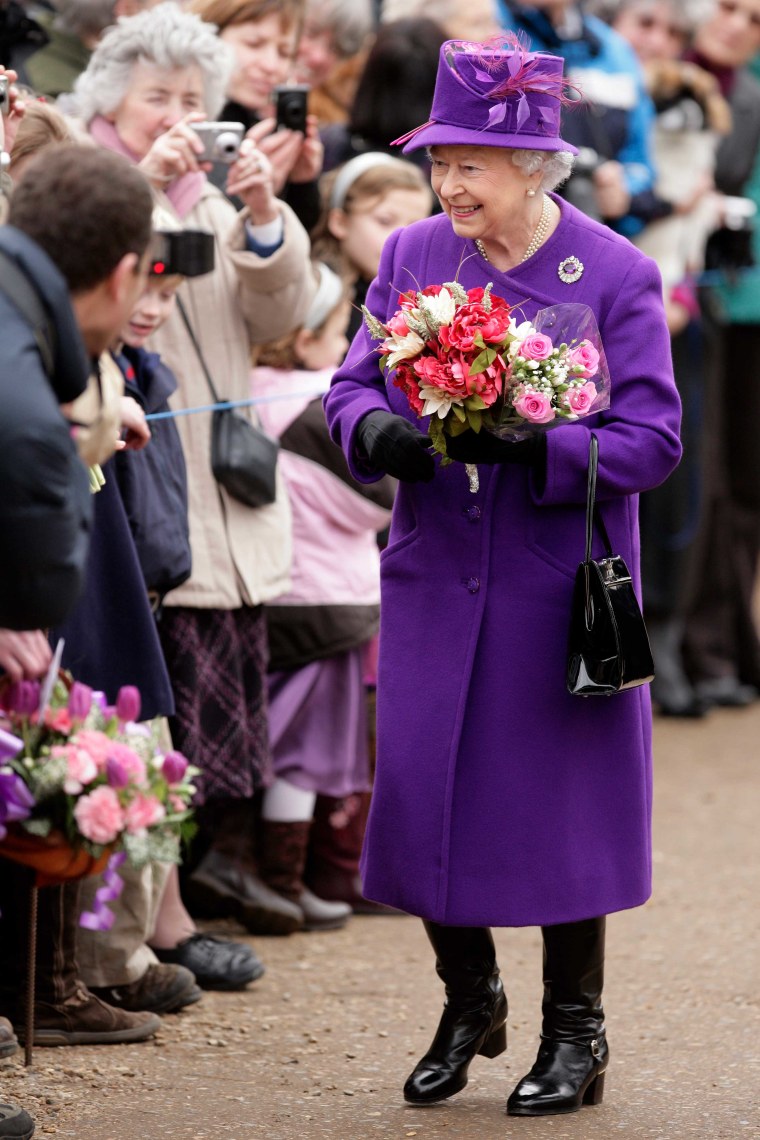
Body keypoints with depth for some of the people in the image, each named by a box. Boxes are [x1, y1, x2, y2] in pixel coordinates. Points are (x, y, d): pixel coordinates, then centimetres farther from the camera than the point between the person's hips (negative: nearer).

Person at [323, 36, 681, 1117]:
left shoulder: (616, 276, -9)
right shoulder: (413, 256, 3)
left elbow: (651, 441, -11)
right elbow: (351, 384, 6)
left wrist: (532, 445, -26)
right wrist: (380, 431, -18)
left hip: (560, 584, -3)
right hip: (435, 578, 4)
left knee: (560, 796, 2)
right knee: (426, 786, 4)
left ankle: (575, 1029, 18)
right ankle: (468, 1000, 27)